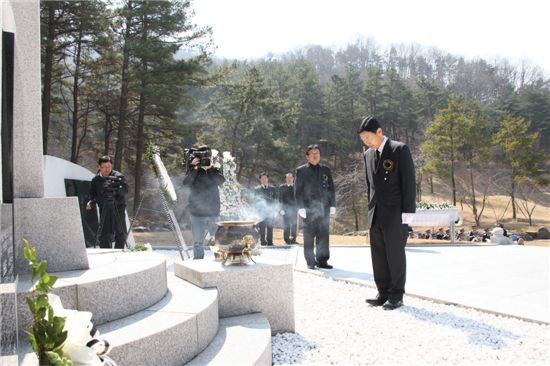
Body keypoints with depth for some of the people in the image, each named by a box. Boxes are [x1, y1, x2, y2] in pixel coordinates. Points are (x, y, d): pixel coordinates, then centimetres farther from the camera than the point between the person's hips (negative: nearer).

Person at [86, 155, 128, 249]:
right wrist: (91, 202, -10)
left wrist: (117, 189, -34)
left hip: (118, 207, -2)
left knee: (121, 234, -3)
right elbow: (93, 194, 10)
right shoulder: (96, 180, 7)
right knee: (104, 235, 1)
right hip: (104, 209, 2)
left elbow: (125, 189, -15)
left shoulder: (118, 176, -3)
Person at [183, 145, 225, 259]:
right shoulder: (193, 172, 2)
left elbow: (221, 181, -13)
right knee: (198, 243, 3)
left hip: (214, 214, 2)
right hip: (198, 215, -2)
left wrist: (210, 168, -23)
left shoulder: (215, 172, 7)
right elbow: (186, 183, -16)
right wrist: (194, 168, -25)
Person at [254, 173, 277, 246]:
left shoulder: (272, 188, 12)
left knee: (270, 227, 2)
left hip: (270, 210, 2)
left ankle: (270, 242, 7)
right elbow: (256, 200, 5)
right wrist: (258, 209, -6)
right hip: (261, 211, -1)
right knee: (262, 228, -3)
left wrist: (274, 209, -1)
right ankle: (263, 242, 2)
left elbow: (275, 199, 10)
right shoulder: (257, 189, 8)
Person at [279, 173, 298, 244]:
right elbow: (280, 199, 0)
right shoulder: (282, 187, 4)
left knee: (294, 225, 2)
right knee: (286, 226, 0)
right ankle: (287, 240, 7)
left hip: (294, 209, 1)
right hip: (285, 209, -1)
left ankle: (293, 240, 10)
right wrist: (281, 209, -9)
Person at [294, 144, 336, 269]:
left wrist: (332, 205, 3)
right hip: (308, 208, -3)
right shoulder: (301, 170, 4)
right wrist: (300, 207, -10)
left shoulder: (326, 170, 13)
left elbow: (331, 188, 12)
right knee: (309, 236, 2)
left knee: (323, 235, 2)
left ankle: (322, 260, 8)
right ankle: (310, 261, 8)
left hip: (324, 207, 3)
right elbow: (298, 190, -1)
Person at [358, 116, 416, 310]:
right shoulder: (368, 155, 13)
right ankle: (383, 293, 17)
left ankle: (396, 295, 11)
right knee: (378, 256, 8)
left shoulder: (400, 150, -7)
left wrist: (408, 212, -13)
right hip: (376, 215, 6)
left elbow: (409, 182, -9)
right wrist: (370, 210, 13)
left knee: (395, 255, 1)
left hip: (395, 214, -6)